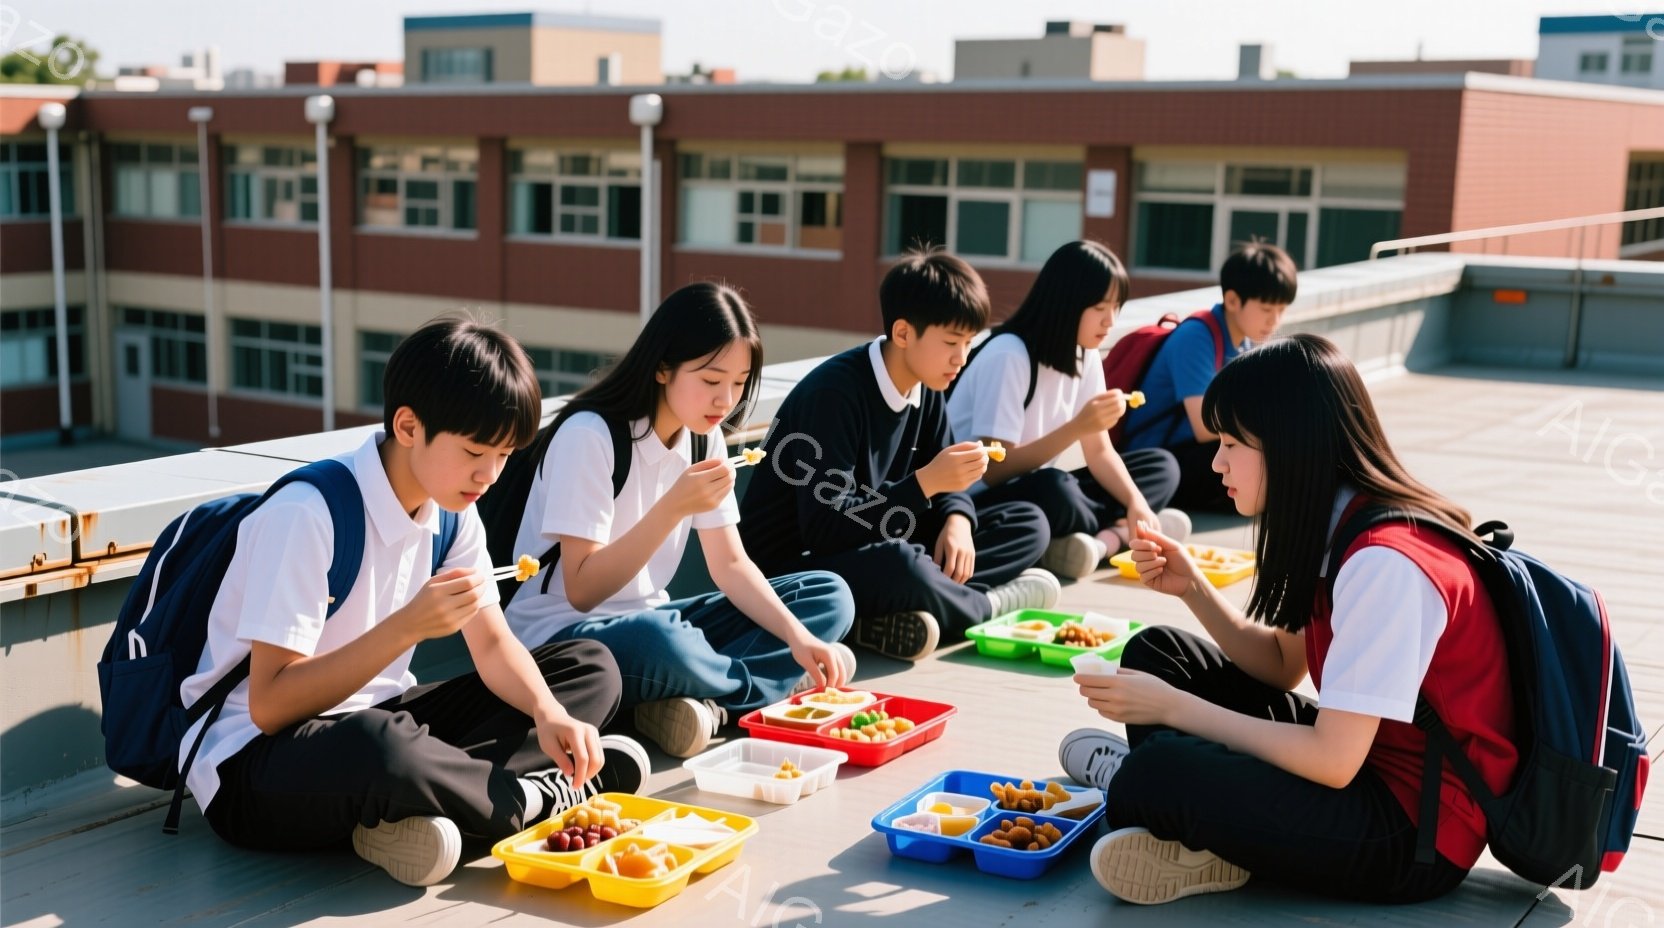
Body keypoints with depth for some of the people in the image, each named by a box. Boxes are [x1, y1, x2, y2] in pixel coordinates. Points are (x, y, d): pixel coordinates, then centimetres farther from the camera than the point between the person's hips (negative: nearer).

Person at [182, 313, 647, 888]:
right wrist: (408, 626, -32)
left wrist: (548, 713, -17)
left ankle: (419, 812, -20)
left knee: (591, 668, 0)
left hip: (374, 719, 8)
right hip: (252, 763, -8)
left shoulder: (453, 511, 1)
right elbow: (270, 706, -24)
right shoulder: (305, 515, -23)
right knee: (374, 747, -44)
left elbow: (493, 644, 4)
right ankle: (541, 798, -15)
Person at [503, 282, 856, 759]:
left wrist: (800, 638, -13)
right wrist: (674, 507, -31)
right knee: (658, 641, -42)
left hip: (647, 621, 8)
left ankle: (709, 705, -22)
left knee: (829, 596, -3)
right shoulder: (589, 435, -19)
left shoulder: (703, 438, 3)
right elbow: (582, 590, -22)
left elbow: (731, 565, 3)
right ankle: (785, 682, -13)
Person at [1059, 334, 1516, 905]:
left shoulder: (1386, 563, -26)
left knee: (1161, 771, -31)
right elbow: (1283, 665, 16)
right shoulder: (1338, 529, 3)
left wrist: (1173, 707, -19)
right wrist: (1192, 588, 1)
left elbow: (1332, 762, -26)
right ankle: (1196, 843, -8)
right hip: (1360, 759, 10)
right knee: (1155, 653, 10)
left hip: (1416, 831, -10)